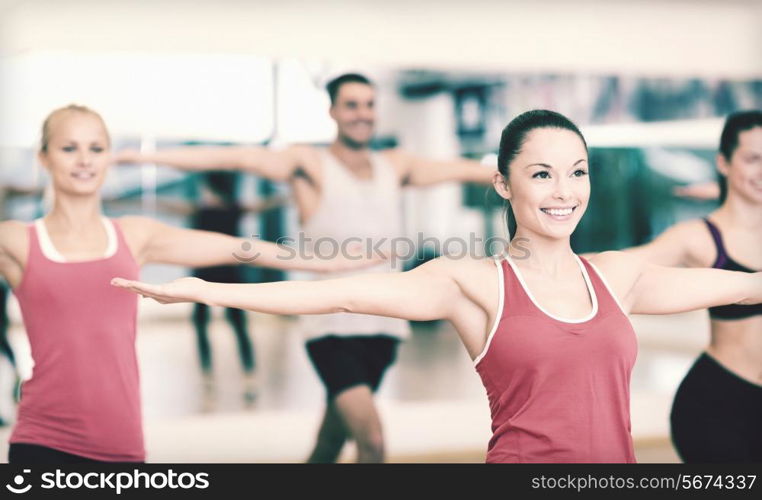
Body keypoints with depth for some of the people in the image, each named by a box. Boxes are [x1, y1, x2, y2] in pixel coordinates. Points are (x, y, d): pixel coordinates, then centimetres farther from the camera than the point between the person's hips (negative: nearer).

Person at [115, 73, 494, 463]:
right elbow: (234, 158, -14)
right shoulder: (311, 166, -3)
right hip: (332, 330, -5)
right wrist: (145, 156, -22)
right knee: (372, 440, -19)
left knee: (329, 445, 11)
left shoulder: (394, 167, 12)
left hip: (382, 327, 5)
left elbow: (462, 169, 18)